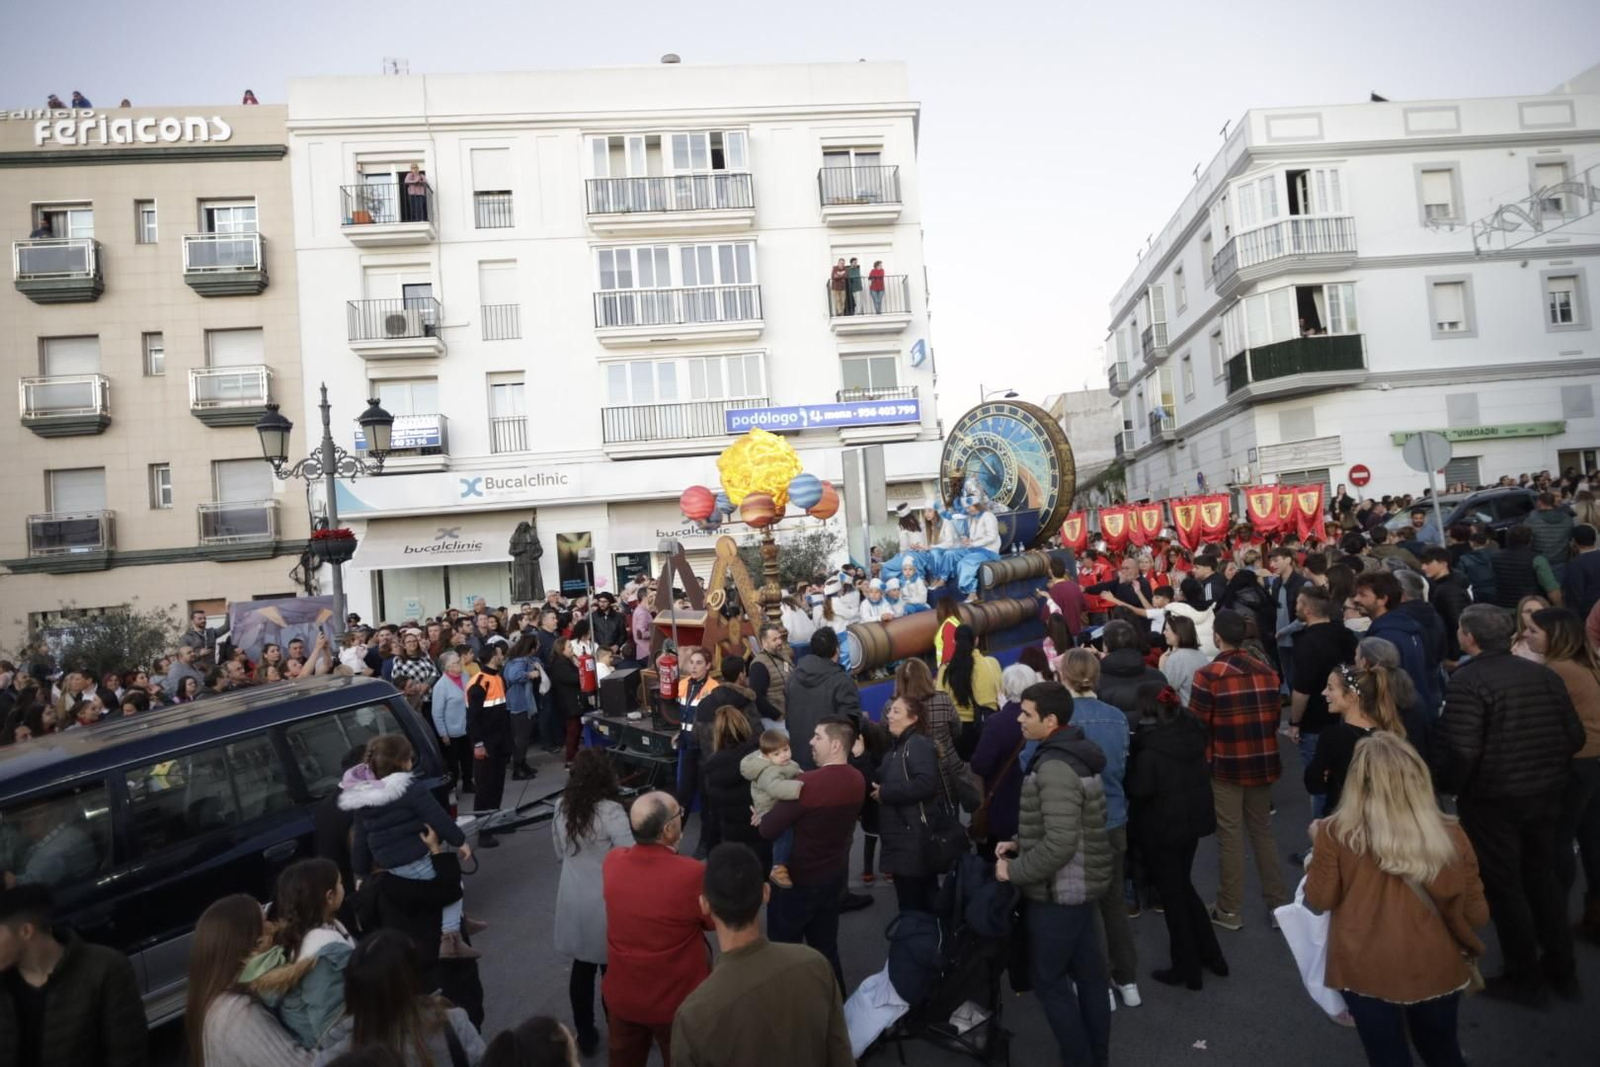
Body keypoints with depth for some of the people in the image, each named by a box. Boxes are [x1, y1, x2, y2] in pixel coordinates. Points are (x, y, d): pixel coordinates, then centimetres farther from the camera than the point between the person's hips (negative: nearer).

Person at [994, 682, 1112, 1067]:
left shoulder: (1055, 767, -26)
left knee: (1049, 979, 6)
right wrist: (1020, 844, 7)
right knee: (1087, 972, 18)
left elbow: (1059, 843, -30)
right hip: (1080, 885, 9)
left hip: (1058, 891, -9)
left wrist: (1014, 871, -18)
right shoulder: (1072, 754, 5)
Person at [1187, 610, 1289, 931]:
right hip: (1263, 762, 5)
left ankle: (1229, 909, 13)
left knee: (1230, 836, 4)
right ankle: (1278, 903, 24)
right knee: (1263, 832, 17)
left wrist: (1208, 748, 8)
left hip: (1226, 764, -5)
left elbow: (1197, 725, -12)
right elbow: (1275, 717, 10)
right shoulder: (1267, 672, 1)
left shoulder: (1209, 674, -16)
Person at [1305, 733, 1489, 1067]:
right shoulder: (1450, 835, -13)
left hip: (1366, 971, -2)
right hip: (1435, 970, 3)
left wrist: (1319, 851, 9)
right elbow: (1476, 914, -2)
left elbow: (1319, 900, -7)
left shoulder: (1335, 833, -19)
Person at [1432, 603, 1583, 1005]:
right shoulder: (1544, 674, 1)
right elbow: (1574, 736, 4)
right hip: (1545, 795, 7)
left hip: (1491, 799, -7)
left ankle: (1525, 978, 21)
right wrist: (1550, 772, 19)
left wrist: (1446, 787, -8)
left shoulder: (1468, 680, -20)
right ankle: (1561, 970, 34)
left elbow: (1459, 751, -25)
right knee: (1543, 879, 22)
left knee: (1504, 886, 9)